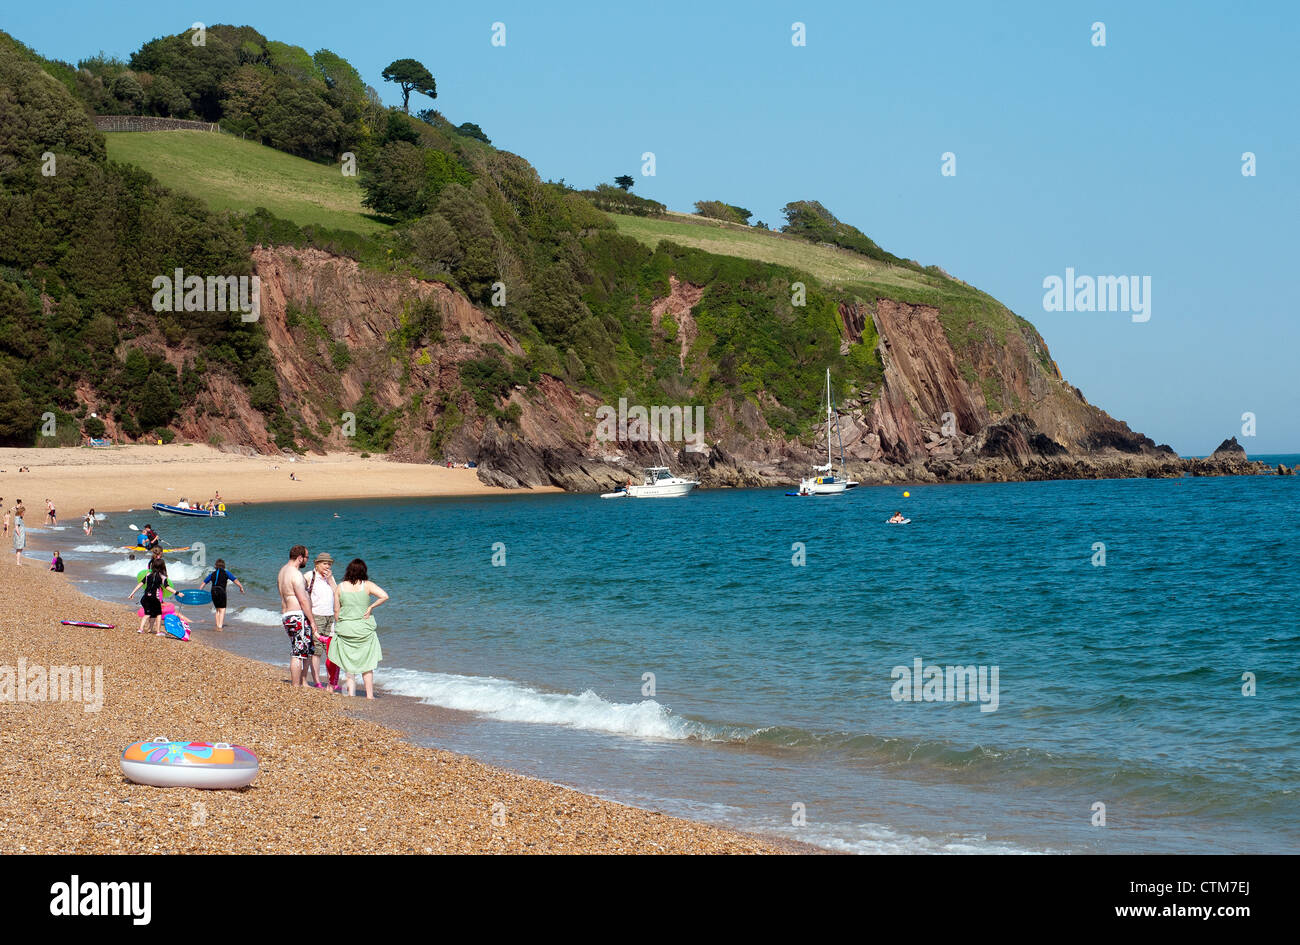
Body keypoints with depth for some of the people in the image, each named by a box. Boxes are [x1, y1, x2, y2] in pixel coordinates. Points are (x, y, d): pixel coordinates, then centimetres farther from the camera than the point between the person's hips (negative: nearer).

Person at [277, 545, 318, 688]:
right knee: (298, 654, -7)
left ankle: (303, 683, 20)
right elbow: (303, 600, -19)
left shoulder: (282, 571, 15)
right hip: (298, 616, -10)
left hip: (286, 615, 10)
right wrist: (312, 620, -13)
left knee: (306, 651, 17)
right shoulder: (295, 574, -16)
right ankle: (295, 687, -6)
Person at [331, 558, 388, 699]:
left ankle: (351, 691, 5)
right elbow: (384, 596, -17)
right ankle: (369, 694, 10)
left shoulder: (340, 587, 1)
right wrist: (371, 607, -6)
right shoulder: (367, 585, -5)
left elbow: (336, 610, 3)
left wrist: (338, 627, 15)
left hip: (345, 628, 1)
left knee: (348, 661, 11)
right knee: (367, 663, 9)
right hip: (364, 629, -1)